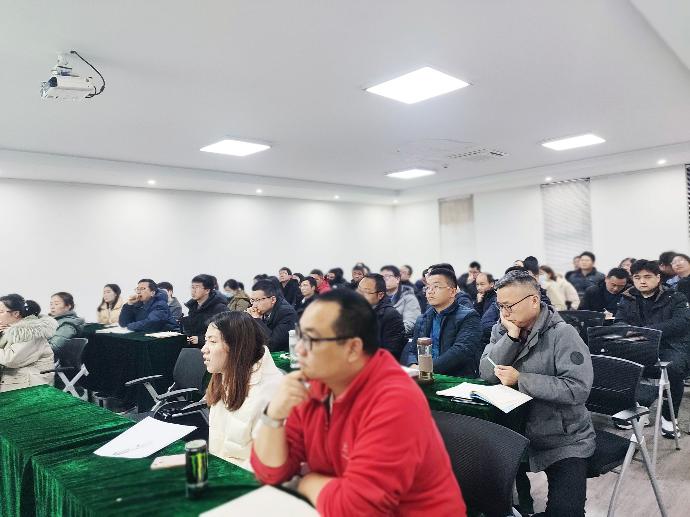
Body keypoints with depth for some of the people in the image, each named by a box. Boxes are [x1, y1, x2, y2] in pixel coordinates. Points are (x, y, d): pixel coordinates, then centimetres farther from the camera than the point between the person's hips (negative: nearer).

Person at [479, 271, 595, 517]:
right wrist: (511, 336, -21)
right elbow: (487, 374, -10)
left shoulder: (562, 334, -16)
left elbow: (578, 389, -25)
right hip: (517, 432, 5)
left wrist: (520, 380, -25)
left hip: (563, 440, -4)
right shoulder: (502, 330, 1)